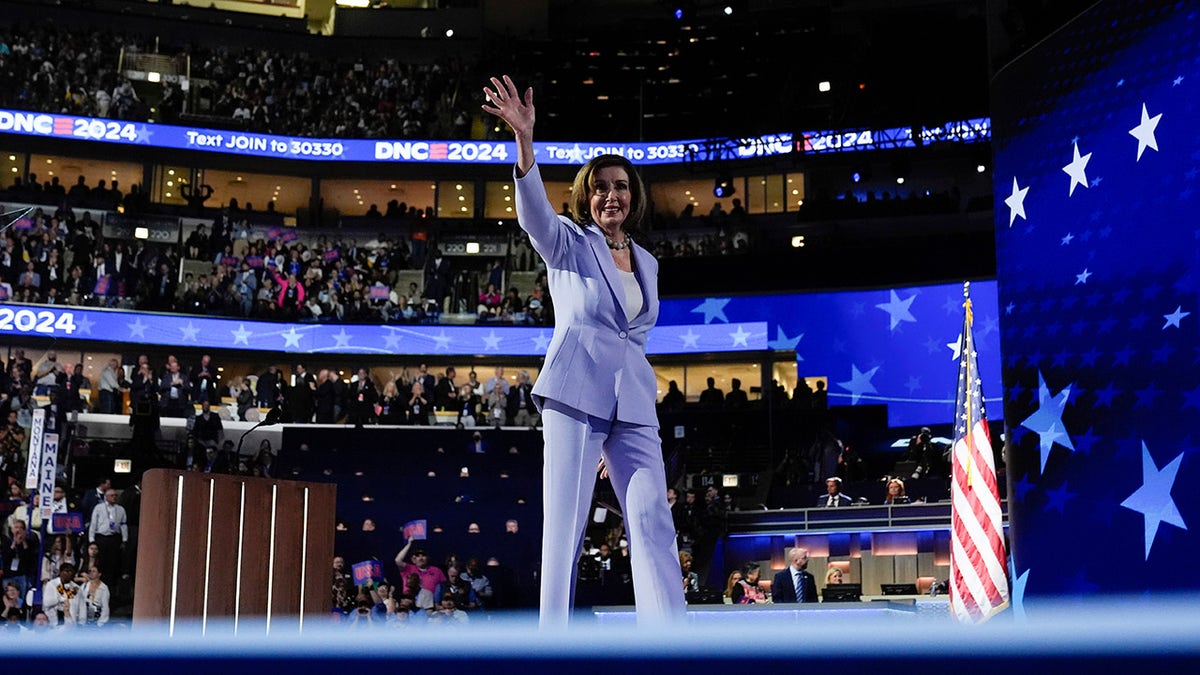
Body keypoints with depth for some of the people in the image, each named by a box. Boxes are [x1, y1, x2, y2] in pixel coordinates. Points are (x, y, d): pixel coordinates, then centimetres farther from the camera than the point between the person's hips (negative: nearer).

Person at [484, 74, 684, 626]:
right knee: (564, 523, -7)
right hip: (576, 394, -4)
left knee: (653, 522, -7)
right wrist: (524, 139, -32)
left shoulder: (646, 263, 20)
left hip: (633, 403, 5)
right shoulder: (570, 244, 5)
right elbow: (534, 213, -17)